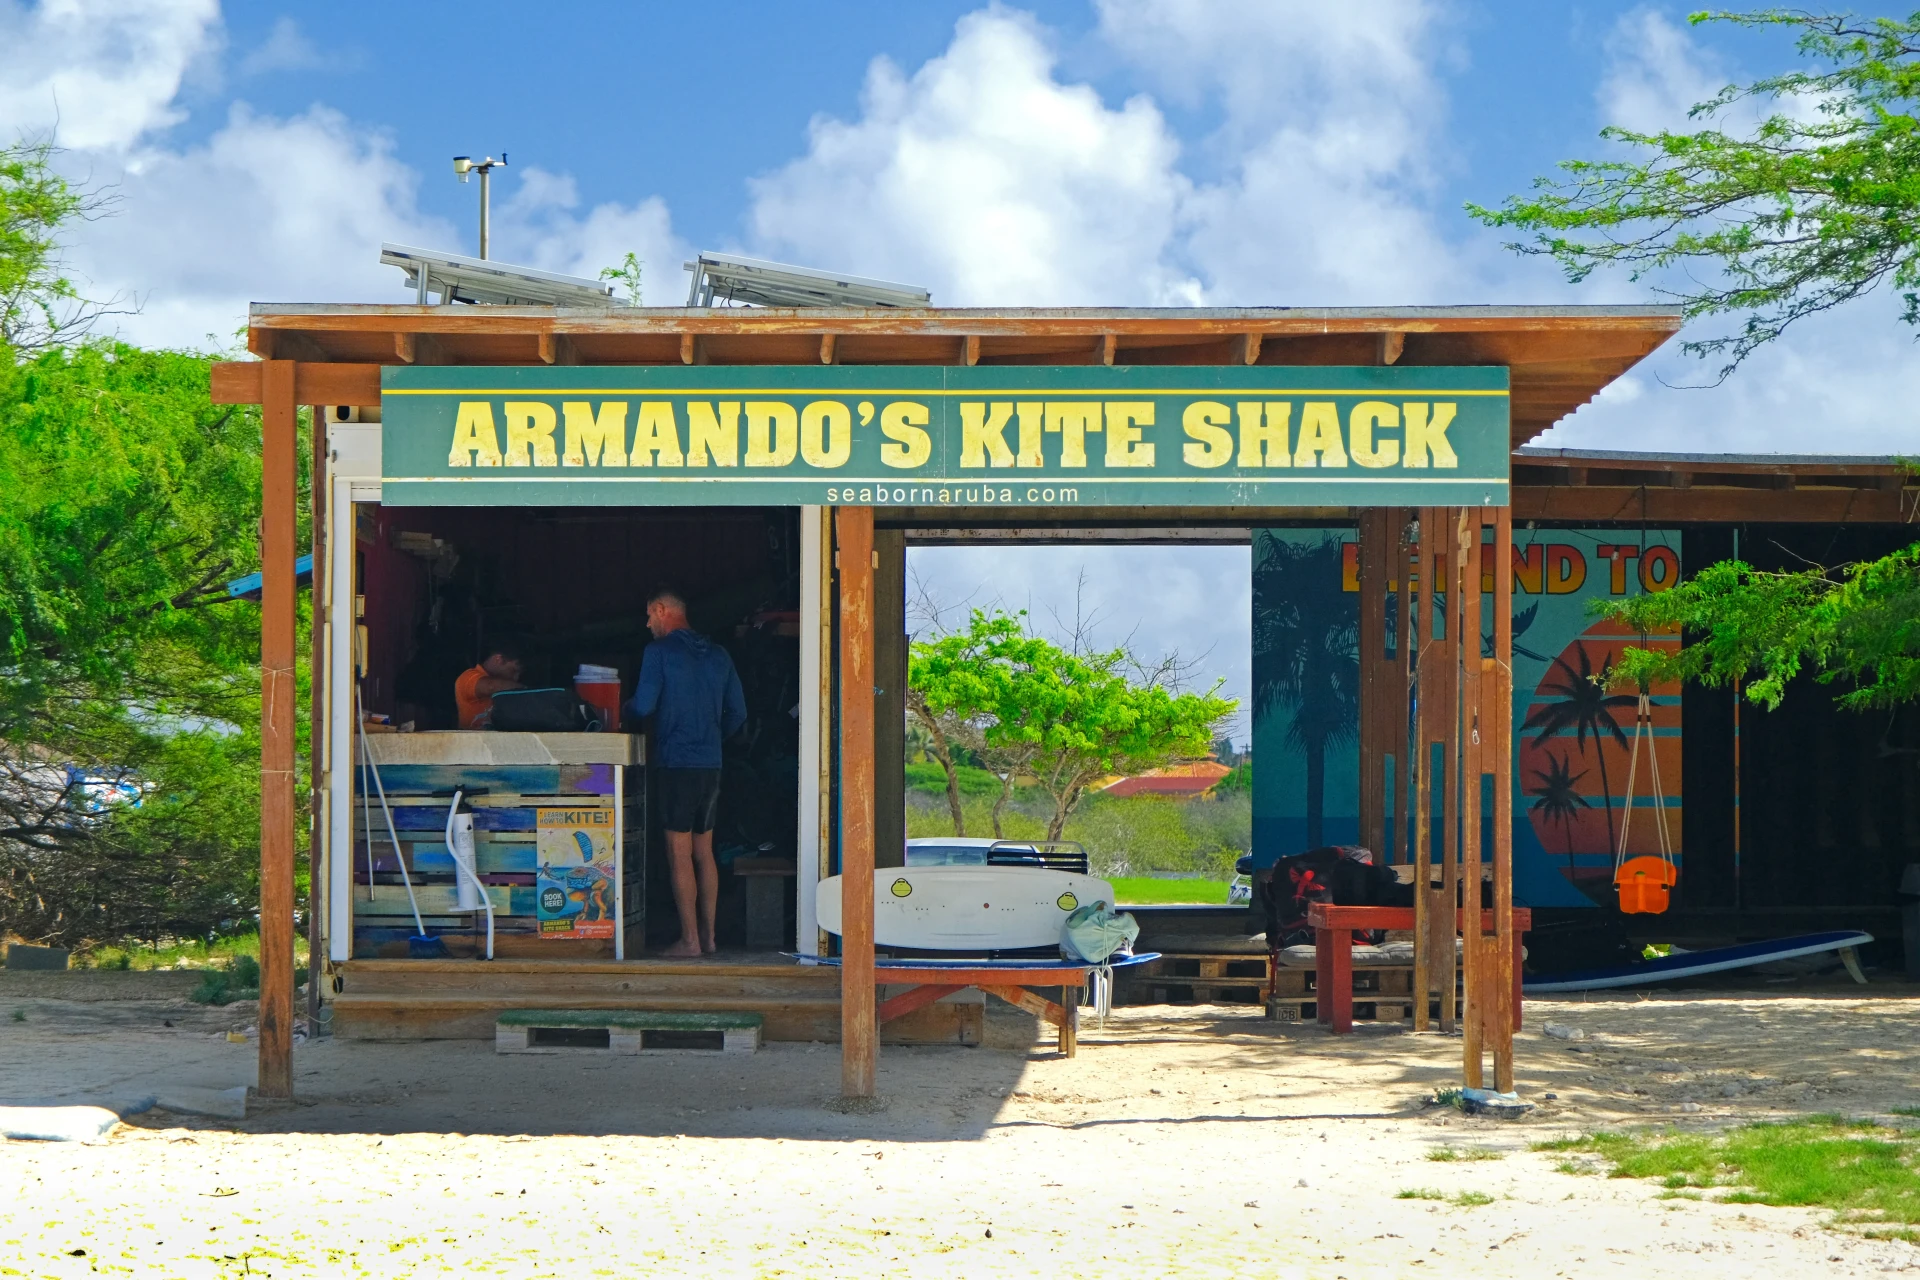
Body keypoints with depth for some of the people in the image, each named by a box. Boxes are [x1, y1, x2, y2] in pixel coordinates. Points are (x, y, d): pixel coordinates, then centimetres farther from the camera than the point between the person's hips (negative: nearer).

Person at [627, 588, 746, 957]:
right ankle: (708, 935, 13)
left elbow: (644, 705, -12)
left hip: (676, 764, -6)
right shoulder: (718, 655, 12)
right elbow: (738, 712, 13)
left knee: (680, 854, -4)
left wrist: (626, 706, 10)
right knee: (704, 852, 12)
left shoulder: (659, 651, -7)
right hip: (711, 764, 6)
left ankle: (690, 939, -5)